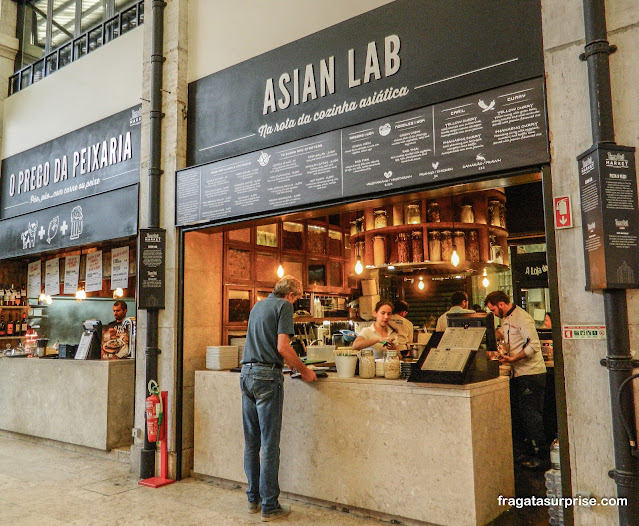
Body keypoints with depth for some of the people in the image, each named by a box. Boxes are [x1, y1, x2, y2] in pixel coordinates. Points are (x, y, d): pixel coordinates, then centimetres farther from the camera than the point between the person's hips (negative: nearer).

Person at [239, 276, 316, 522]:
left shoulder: (258, 305, 19)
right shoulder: (284, 306, -5)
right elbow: (282, 347, -15)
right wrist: (304, 371, -4)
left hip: (247, 373, 8)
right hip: (267, 376, -8)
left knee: (251, 442, 13)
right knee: (269, 444, -2)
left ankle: (253, 498, 23)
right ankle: (269, 506, 5)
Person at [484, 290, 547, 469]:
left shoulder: (522, 318, -17)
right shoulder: (507, 318, 14)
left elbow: (534, 345, -24)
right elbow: (501, 332, 34)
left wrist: (514, 358, -25)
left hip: (531, 373, -10)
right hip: (518, 374, 10)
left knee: (530, 414, -5)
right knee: (515, 413, 14)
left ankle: (541, 454, 4)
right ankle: (519, 449, 25)